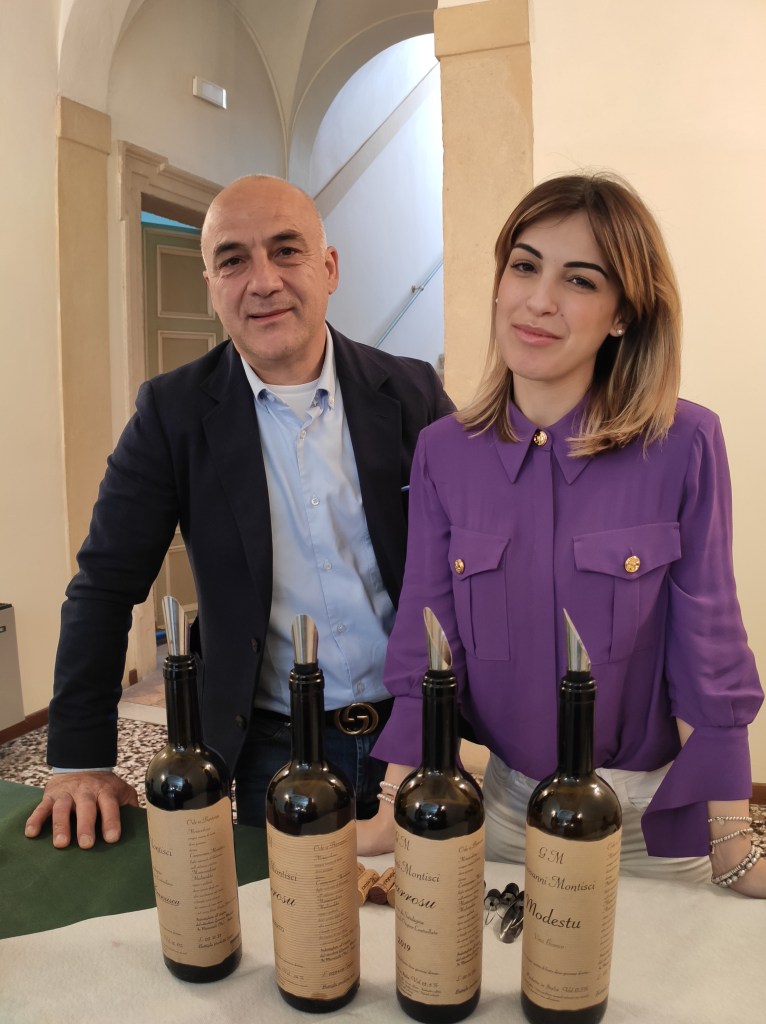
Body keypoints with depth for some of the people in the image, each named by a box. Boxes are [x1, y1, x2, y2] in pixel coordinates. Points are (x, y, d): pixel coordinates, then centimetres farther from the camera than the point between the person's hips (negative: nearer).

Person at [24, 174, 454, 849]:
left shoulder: (412, 393, -4)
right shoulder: (173, 412, -6)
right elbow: (105, 587, -4)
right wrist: (81, 762, -7)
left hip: (415, 735, 1)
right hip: (275, 750, 0)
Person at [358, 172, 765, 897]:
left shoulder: (685, 446, -16)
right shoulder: (444, 452, -9)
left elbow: (708, 655, -12)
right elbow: (424, 650, -7)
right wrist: (392, 817, -12)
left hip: (656, 814, -2)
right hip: (508, 802, 2)